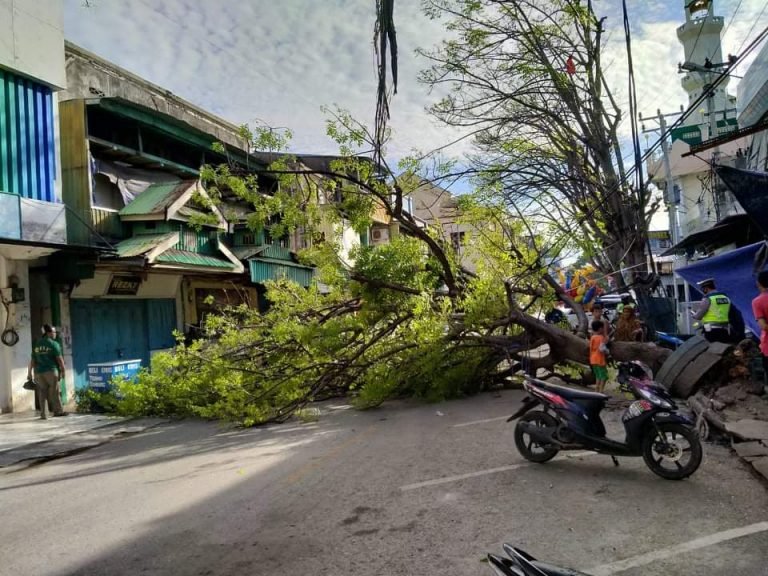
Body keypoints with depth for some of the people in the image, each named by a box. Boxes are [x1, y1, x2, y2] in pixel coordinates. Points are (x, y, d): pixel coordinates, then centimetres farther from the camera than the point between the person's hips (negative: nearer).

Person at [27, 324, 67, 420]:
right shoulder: (54, 344, -5)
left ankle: (43, 414, 5)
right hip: (51, 371, -5)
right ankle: (58, 411, 5)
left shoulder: (37, 344, 12)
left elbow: (32, 360, 11)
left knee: (42, 392, 7)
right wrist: (63, 370, 0)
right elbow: (59, 359, -9)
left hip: (39, 372, 5)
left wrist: (29, 373, 14)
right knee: (55, 391, 1)